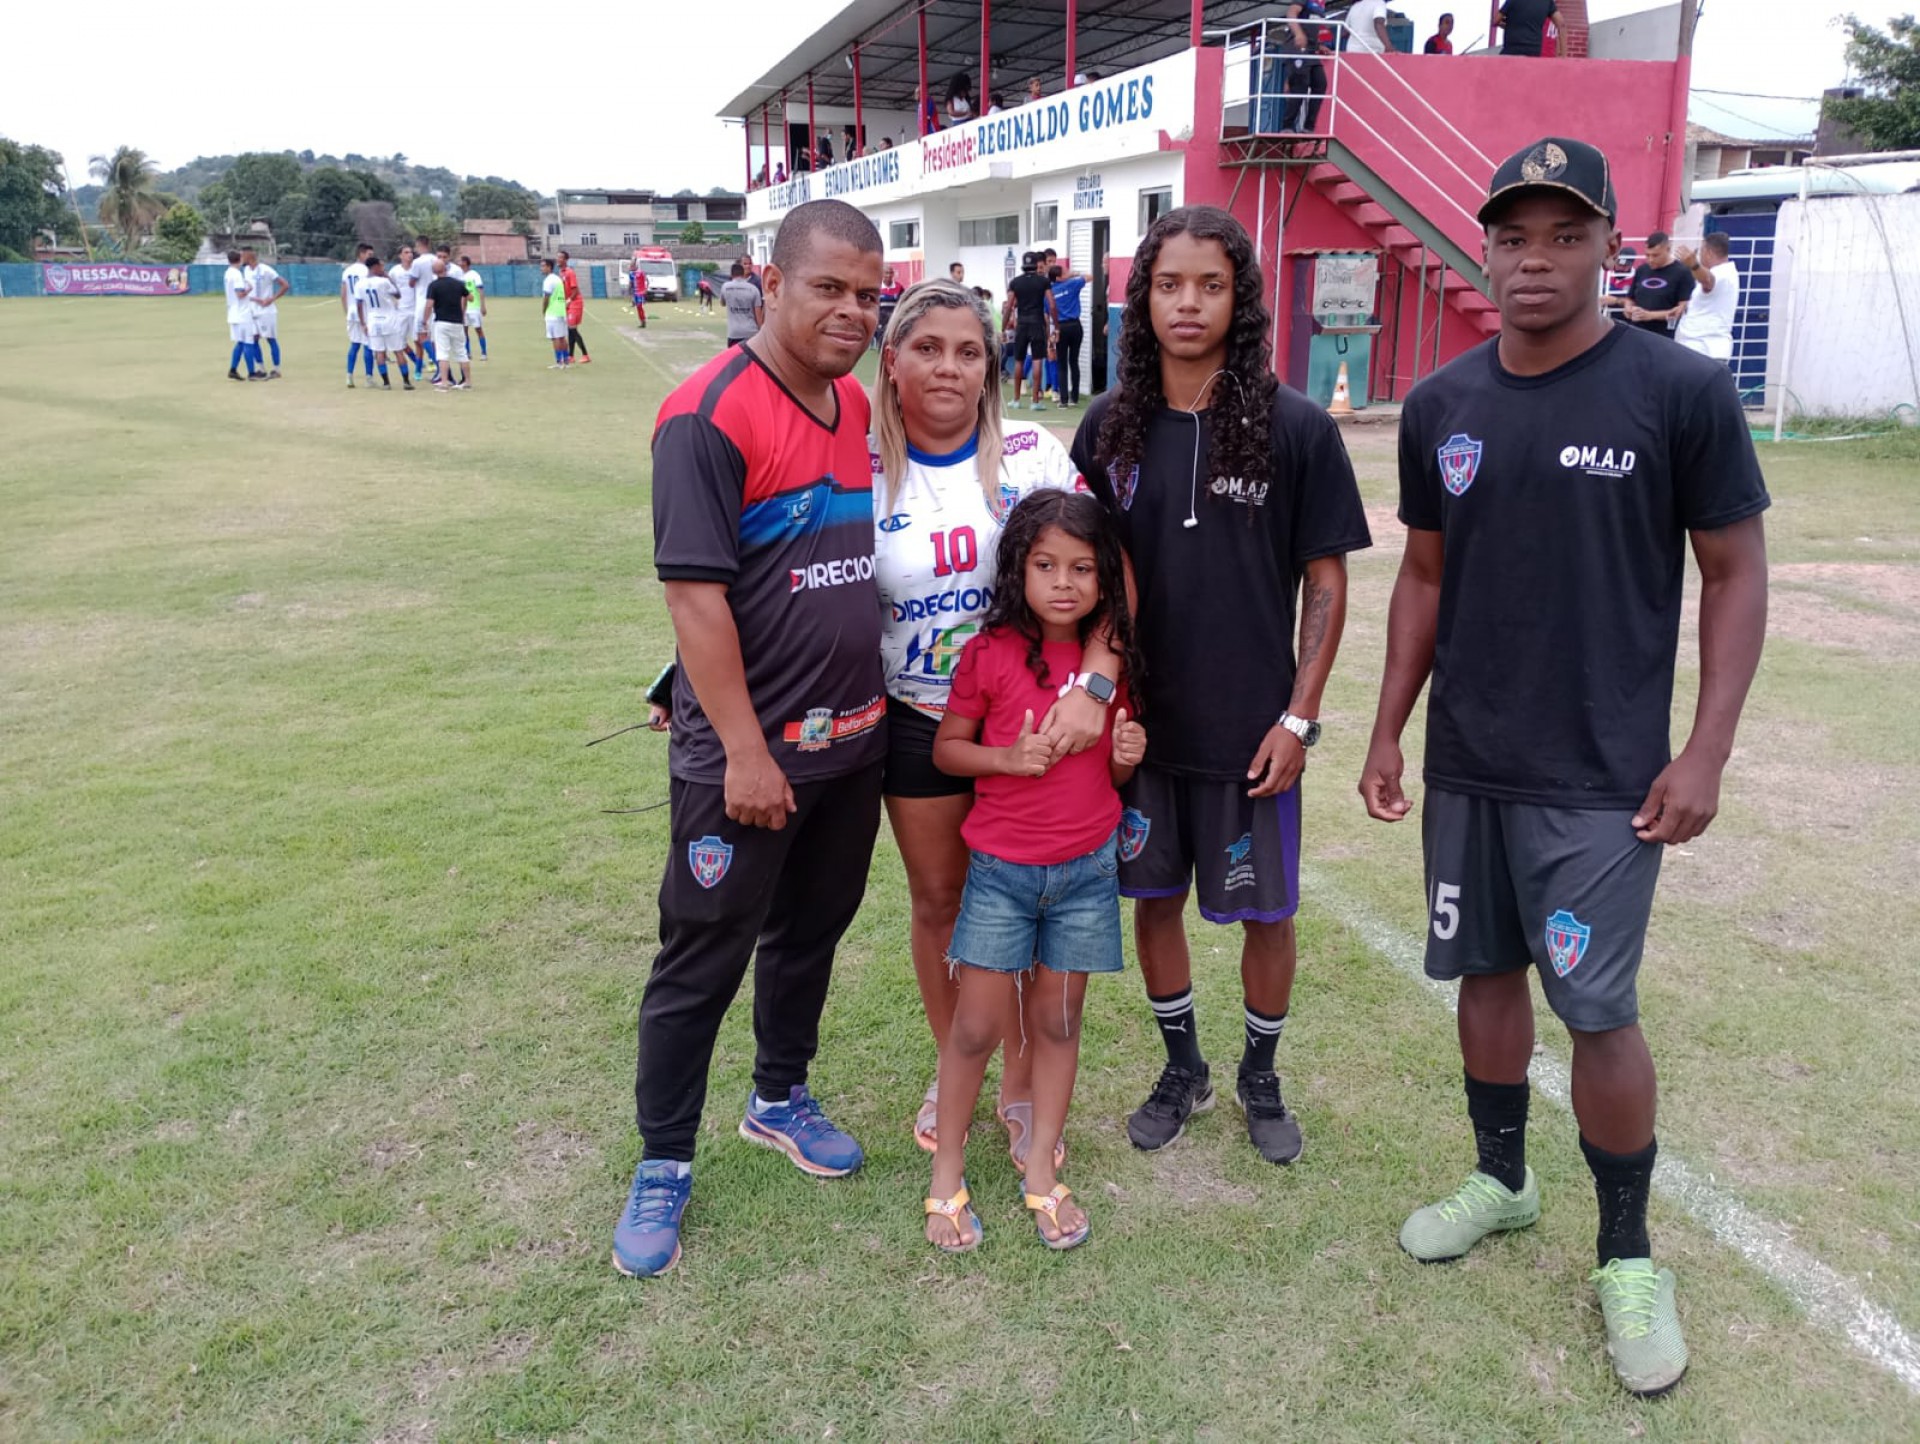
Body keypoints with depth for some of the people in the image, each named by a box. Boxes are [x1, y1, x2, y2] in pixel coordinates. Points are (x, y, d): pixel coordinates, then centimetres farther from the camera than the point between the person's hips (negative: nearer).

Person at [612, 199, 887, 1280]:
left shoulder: (861, 407, 7)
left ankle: (782, 1099, 42)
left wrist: (883, 702, 15)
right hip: (745, 756, -7)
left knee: (812, 931, 21)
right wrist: (745, 752, -20)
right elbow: (695, 591, -20)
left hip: (853, 739, 7)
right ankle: (663, 1165, 23)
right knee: (704, 958, 6)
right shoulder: (712, 413, -17)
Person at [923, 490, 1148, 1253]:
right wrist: (1008, 755, -18)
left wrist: (1127, 754, -10)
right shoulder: (989, 654, -9)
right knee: (976, 1024, 2)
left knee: (1058, 1020, 11)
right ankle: (946, 1175, 19)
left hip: (1087, 868, 3)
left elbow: (1111, 775, 12)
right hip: (1001, 870, -3)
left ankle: (1041, 1171, 26)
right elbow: (946, 747, -1)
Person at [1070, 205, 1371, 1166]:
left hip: (1251, 725, -2)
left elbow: (1326, 583, -4)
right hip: (1139, 720, 3)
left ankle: (1260, 1077, 35)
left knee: (1264, 912, 10)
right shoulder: (1111, 427, -1)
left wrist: (1298, 716, -8)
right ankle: (1181, 1069, 37)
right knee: (1154, 898, 15)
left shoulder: (1295, 428, -9)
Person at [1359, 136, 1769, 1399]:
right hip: (1465, 765, 4)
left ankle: (1628, 1256, 20)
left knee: (1599, 1009, -1)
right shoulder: (1442, 406, 3)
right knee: (1488, 973, 15)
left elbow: (1737, 575, -5)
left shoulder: (1682, 392, -9)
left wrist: (1706, 752, -10)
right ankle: (1502, 1178, 37)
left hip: (1601, 776, -4)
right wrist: (1388, 731, 8)